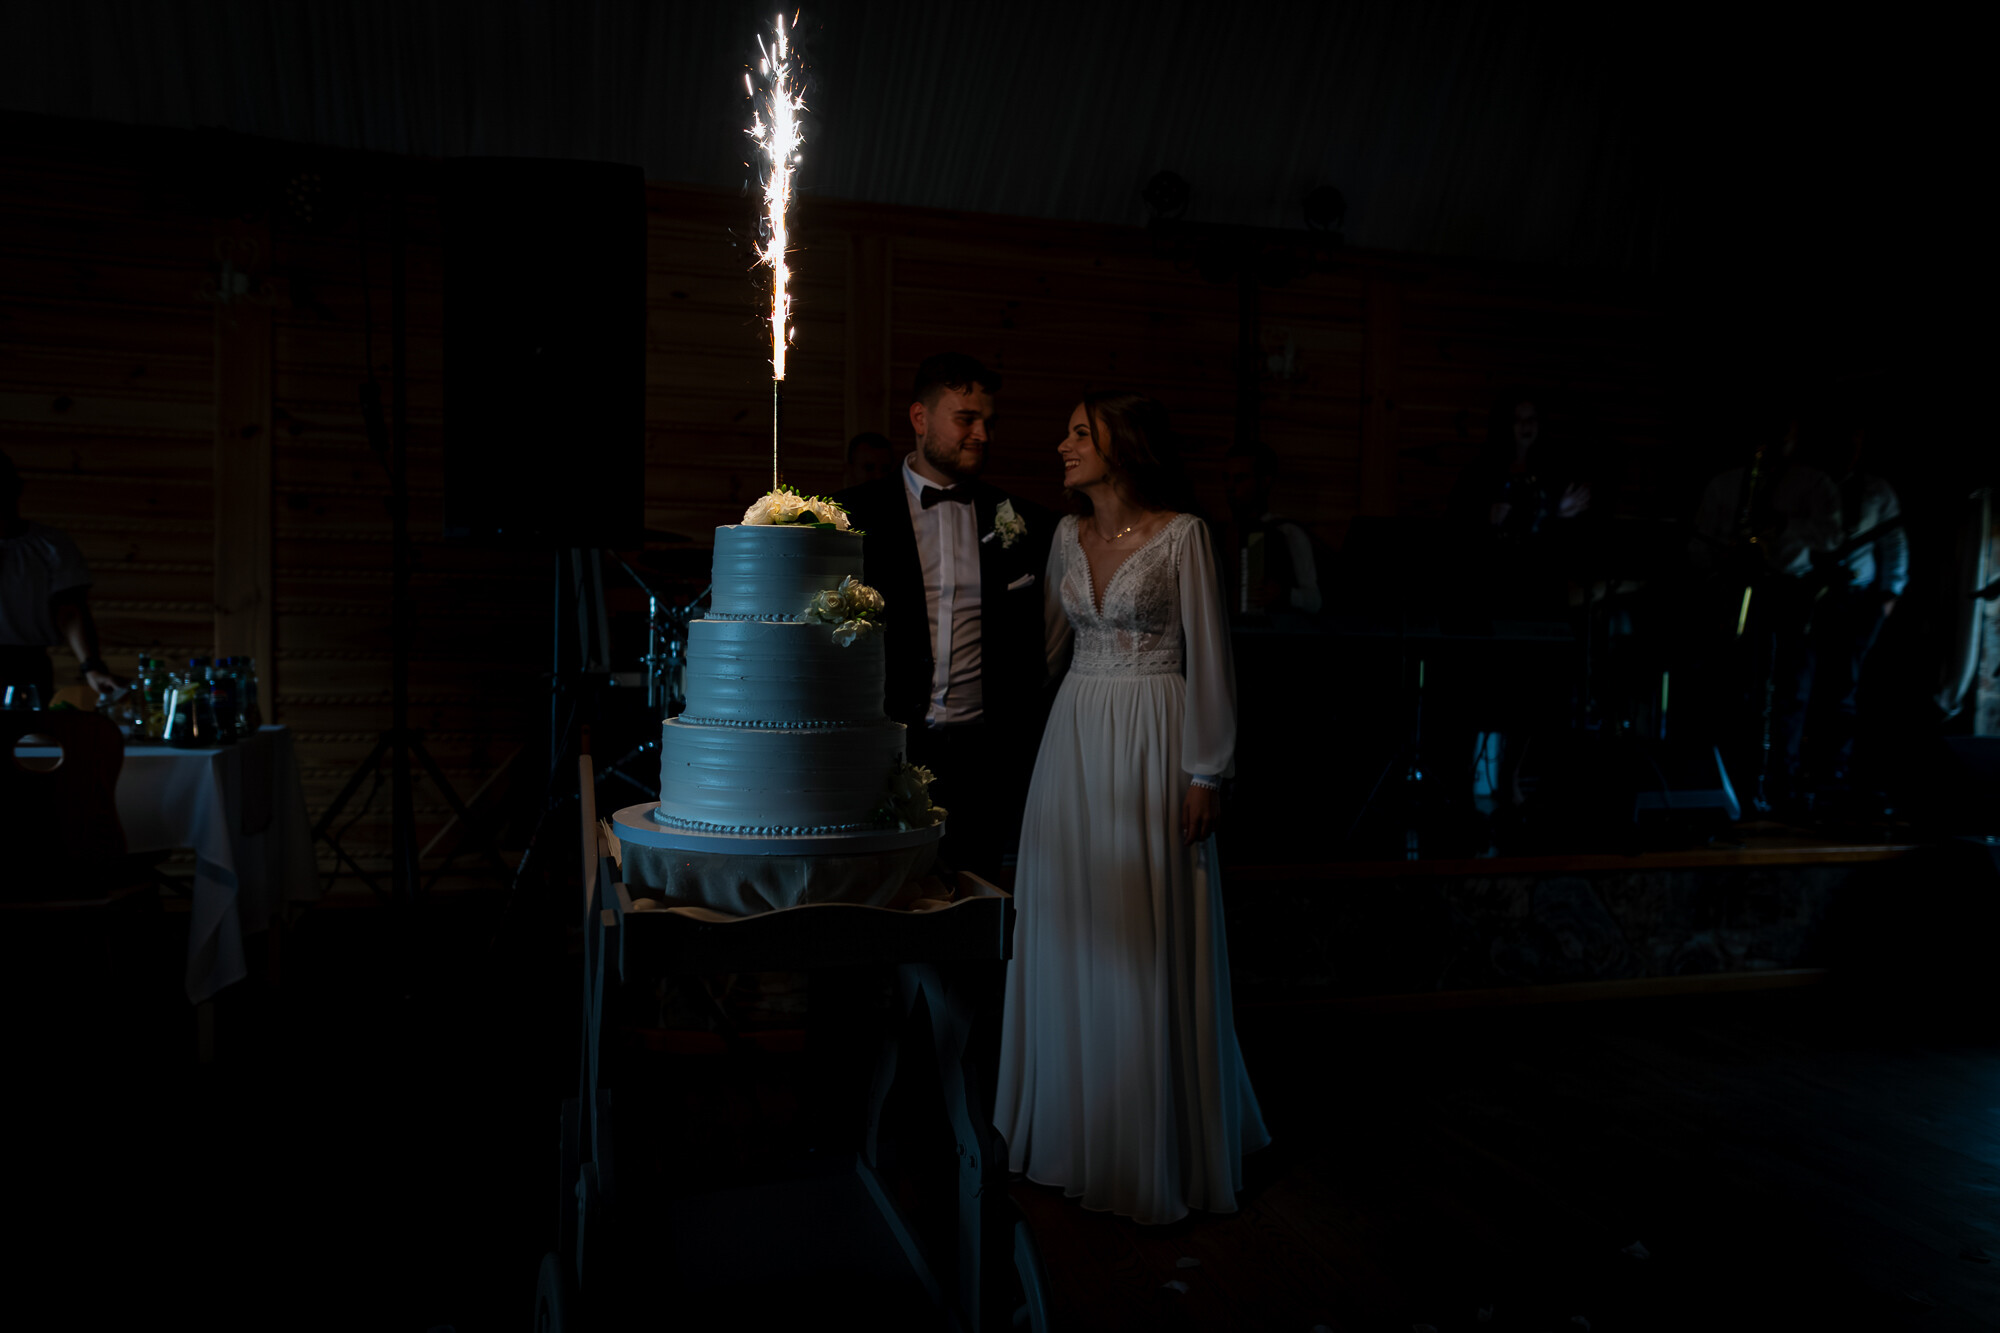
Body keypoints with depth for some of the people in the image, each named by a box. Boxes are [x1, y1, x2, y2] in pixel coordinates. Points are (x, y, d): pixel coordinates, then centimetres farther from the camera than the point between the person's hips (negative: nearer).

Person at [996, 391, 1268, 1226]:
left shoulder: (1181, 533, -7)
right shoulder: (1067, 533, 9)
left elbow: (1208, 656, -8)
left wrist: (1205, 773, -10)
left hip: (1154, 745, -5)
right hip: (1075, 737, 6)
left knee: (1147, 940, 0)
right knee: (1071, 932, 9)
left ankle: (1159, 1140, 17)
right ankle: (1073, 1119, 26)